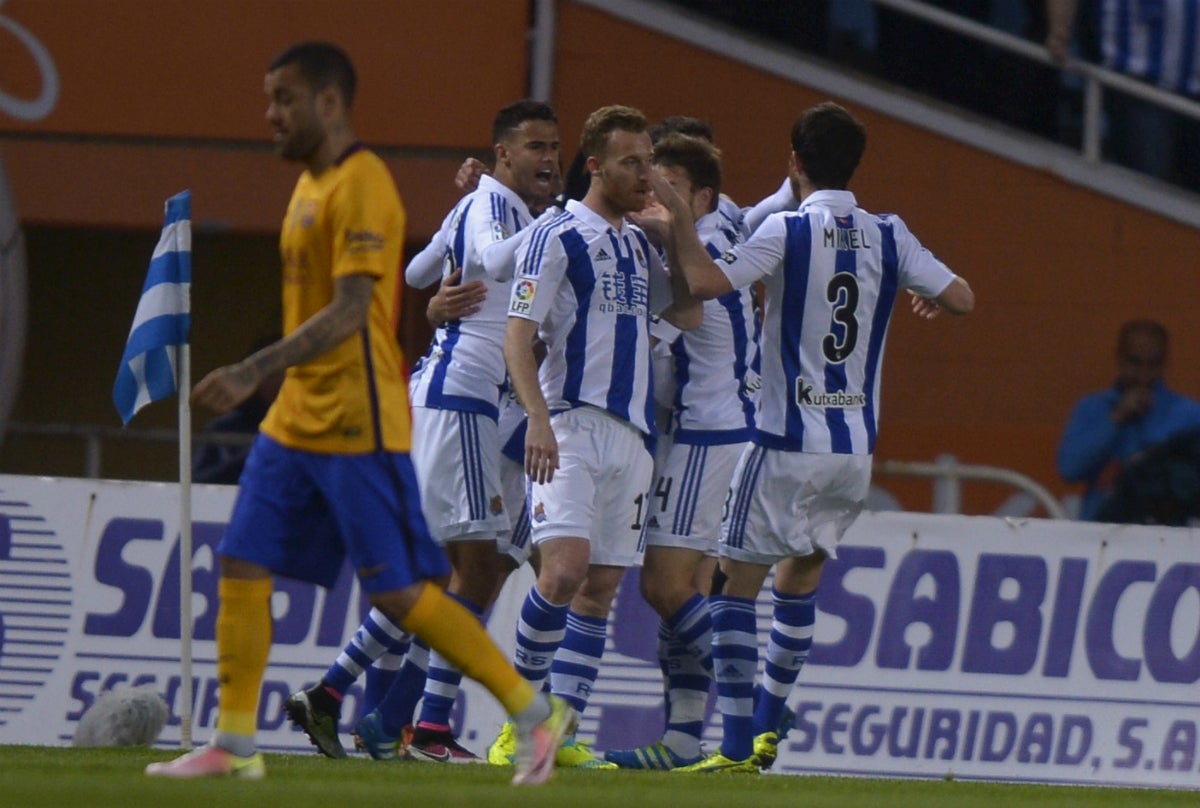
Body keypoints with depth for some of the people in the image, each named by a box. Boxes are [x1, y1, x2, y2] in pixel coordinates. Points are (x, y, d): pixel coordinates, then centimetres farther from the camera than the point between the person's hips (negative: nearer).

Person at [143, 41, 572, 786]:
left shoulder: (361, 187, -15)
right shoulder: (311, 185, 15)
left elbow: (349, 313, -22)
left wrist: (253, 373, -27)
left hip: (357, 426, -9)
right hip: (298, 420, 9)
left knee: (400, 593, -7)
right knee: (242, 566, 2)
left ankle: (536, 713, 3)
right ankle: (235, 745, 6)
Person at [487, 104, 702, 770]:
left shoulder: (638, 245, 18)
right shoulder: (556, 236, -4)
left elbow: (690, 313, 17)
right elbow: (518, 334, -9)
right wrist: (539, 418, -22)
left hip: (632, 434, 7)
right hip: (569, 426, -7)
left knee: (601, 587, 2)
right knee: (566, 566, -20)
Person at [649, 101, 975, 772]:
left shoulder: (788, 231, -10)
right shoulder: (889, 237, 3)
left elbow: (706, 282, -20)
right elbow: (963, 299, 6)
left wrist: (680, 215, -9)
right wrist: (928, 297, 28)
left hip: (790, 444, -5)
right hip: (858, 446, 5)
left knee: (738, 584, 0)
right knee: (801, 578, 21)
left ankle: (738, 749, -8)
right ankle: (766, 730, 22)